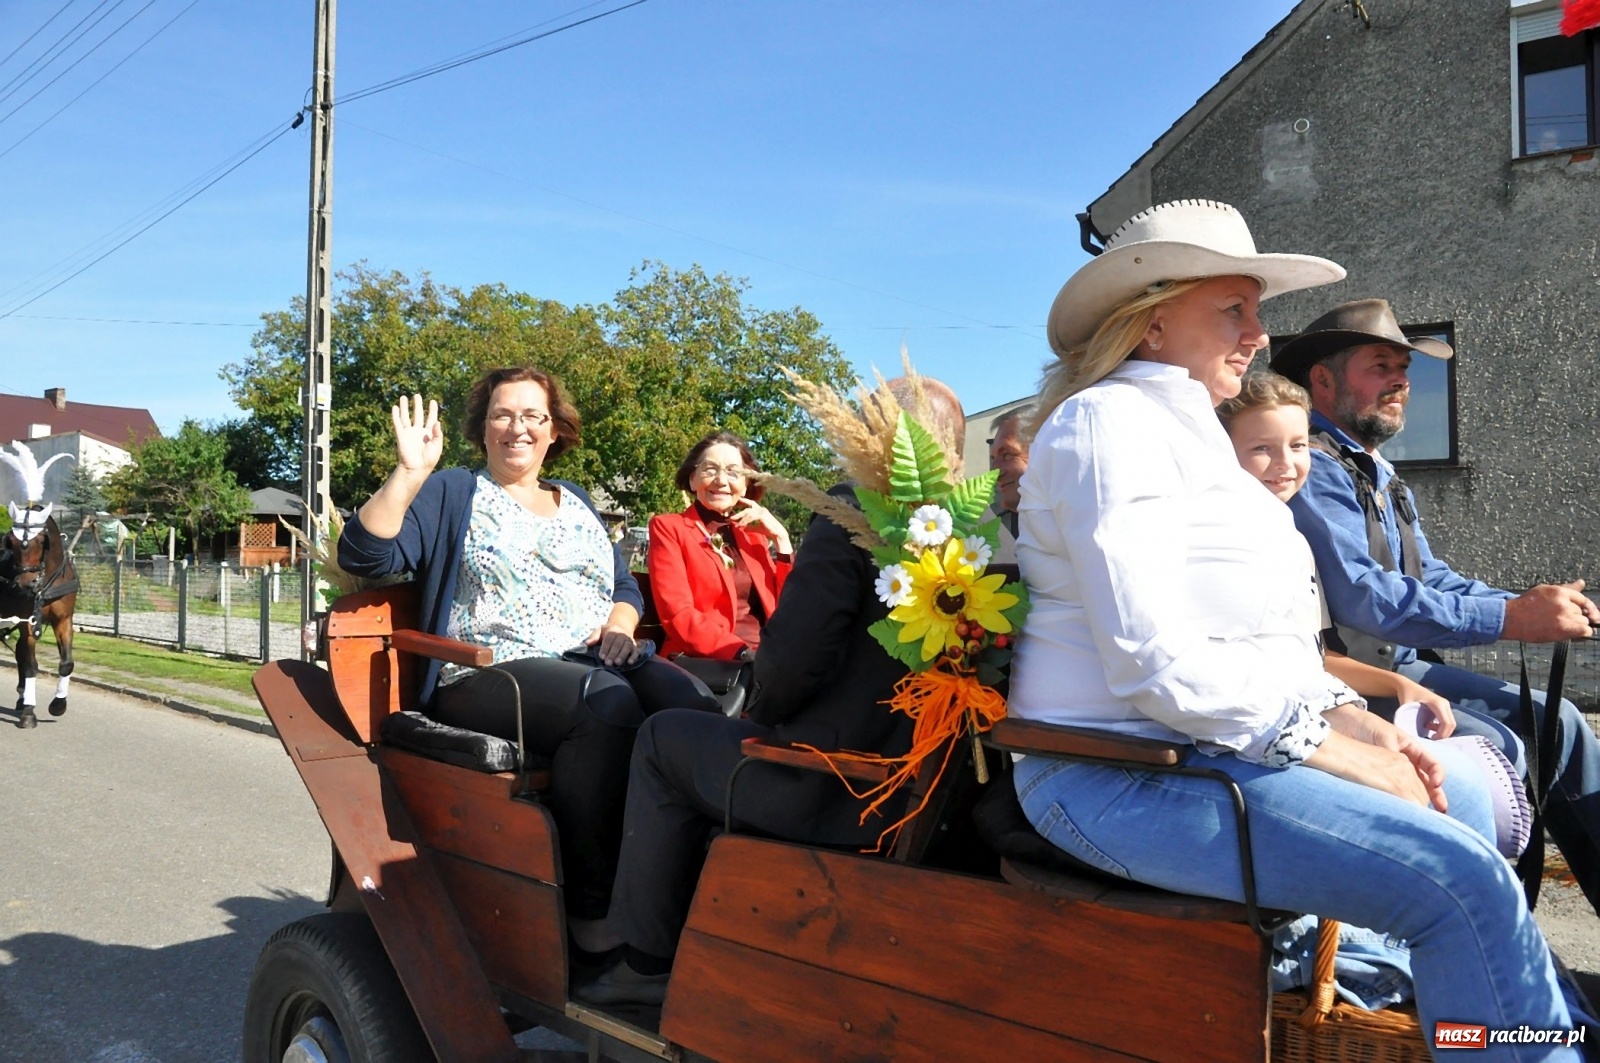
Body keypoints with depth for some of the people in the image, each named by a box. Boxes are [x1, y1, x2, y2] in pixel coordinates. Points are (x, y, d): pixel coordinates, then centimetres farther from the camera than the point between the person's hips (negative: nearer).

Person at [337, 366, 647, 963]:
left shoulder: (575, 502, 25)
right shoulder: (452, 495, 9)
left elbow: (625, 587, 24)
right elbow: (364, 555, -5)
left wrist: (619, 624, 2)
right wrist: (409, 472, -13)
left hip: (593, 665, 5)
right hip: (484, 680, -4)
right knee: (607, 704, -37)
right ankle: (595, 910, -29)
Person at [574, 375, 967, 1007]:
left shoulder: (856, 509, -16)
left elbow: (793, 657, -21)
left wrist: (764, 712, 2)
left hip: (831, 793, -7)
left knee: (663, 737, 17)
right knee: (712, 739, 30)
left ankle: (649, 961, 25)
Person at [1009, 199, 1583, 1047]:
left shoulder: (1183, 430, 20)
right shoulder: (1110, 420, -12)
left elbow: (1251, 633, 19)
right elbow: (1154, 662, -21)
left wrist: (1354, 718, 4)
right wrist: (1331, 747, -14)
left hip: (1197, 751, 10)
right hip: (1124, 777, -10)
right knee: (1464, 883, -19)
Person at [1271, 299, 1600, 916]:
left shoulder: (1381, 475, 17)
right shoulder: (1314, 469, -17)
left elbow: (1427, 575, 16)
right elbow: (1360, 596, -28)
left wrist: (1530, 604, -2)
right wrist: (1510, 618, -27)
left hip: (1398, 665, 10)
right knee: (1495, 746, -19)